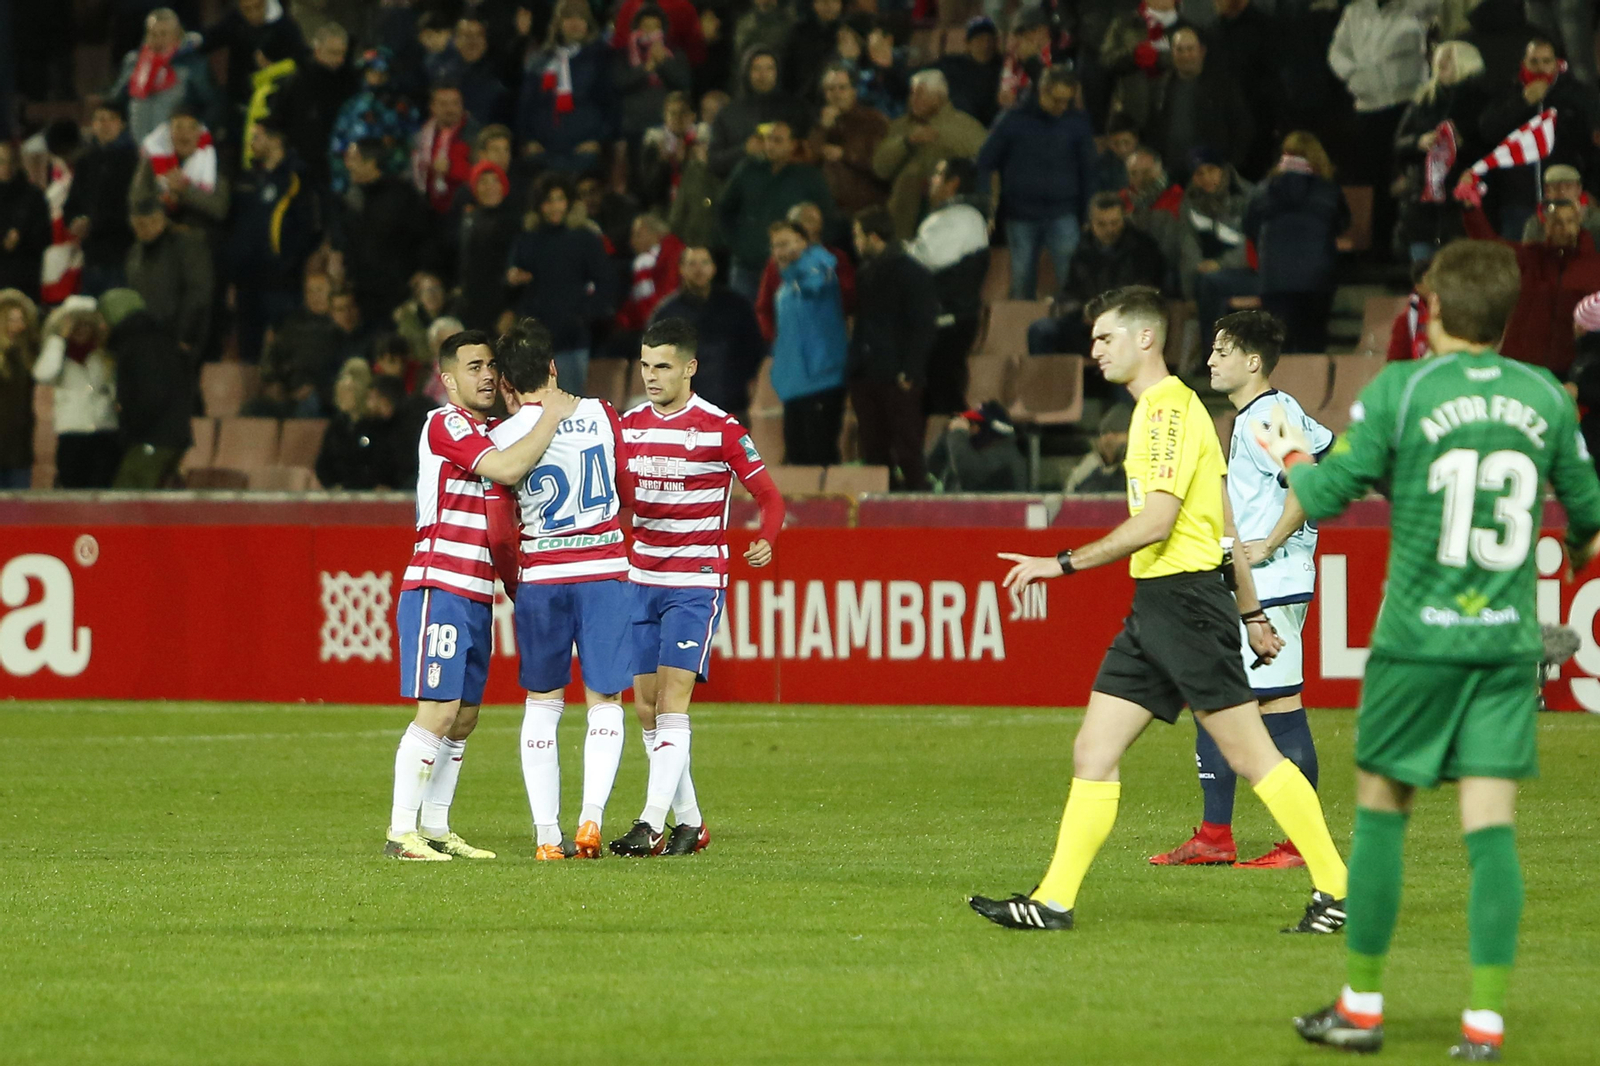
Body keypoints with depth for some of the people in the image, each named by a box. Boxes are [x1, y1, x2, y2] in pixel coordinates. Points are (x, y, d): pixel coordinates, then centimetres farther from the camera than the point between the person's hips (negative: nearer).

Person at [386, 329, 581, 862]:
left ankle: (435, 829, 15)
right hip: (439, 589, -9)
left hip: (478, 595, 9)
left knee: (464, 717, 9)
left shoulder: (493, 434, 18)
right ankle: (402, 833, -12)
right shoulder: (445, 424, -10)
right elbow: (508, 470, -22)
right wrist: (552, 417, -13)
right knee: (439, 710, -13)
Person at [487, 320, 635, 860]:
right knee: (604, 701, 6)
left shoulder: (501, 439, -5)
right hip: (605, 569, 0)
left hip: (540, 577, 0)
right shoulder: (600, 414, 0)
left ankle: (547, 834, 5)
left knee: (542, 704, 10)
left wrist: (512, 582, 14)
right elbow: (627, 491, 10)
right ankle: (591, 816, -13)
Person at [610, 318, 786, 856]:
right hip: (641, 581, 6)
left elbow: (768, 494, -5)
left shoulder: (720, 428, -8)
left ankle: (651, 824, -20)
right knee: (646, 708, 5)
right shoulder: (629, 426, 8)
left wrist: (766, 541, -24)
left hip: (696, 583, -6)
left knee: (671, 703, -15)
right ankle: (690, 821, 16)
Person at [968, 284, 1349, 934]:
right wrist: (1251, 613, 26)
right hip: (1155, 606, 10)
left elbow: (1157, 520, -21)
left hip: (1185, 599, -10)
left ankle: (1335, 888, -1)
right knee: (1093, 752, 5)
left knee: (1250, 754, -6)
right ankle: (1053, 901, 5)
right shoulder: (1159, 409, 18)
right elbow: (1226, 525, 23)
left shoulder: (1172, 409, -13)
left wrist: (1064, 564, -18)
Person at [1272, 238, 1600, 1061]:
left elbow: (1323, 498, -5)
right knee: (1491, 826, 1)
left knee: (1381, 811, 9)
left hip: (1418, 637, -2)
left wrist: (1289, 454, 17)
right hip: (1509, 640, 2)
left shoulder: (1400, 390, -7)